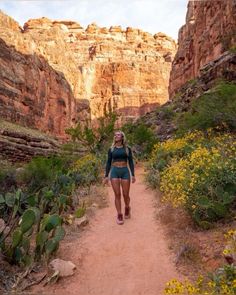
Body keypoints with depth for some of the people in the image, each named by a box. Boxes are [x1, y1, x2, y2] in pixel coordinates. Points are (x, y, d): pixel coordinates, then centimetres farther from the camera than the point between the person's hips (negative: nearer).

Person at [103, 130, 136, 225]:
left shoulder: (127, 148, 5)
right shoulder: (111, 149, 7)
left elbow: (131, 162, 3)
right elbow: (108, 163, 8)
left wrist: (133, 175, -4)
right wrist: (106, 176, 2)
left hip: (125, 172, 0)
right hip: (114, 172, 1)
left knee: (126, 195, 2)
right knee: (117, 195, -4)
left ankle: (127, 208, 33)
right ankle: (119, 215, 8)